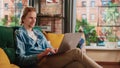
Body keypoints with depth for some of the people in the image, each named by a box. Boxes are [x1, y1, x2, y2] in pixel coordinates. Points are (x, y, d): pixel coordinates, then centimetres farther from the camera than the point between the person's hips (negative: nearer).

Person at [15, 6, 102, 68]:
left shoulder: (38, 32, 26)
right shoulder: (19, 33, 7)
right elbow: (21, 59, -4)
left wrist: (55, 50, -6)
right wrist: (42, 54, -17)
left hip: (48, 60, 6)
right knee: (76, 52, -23)